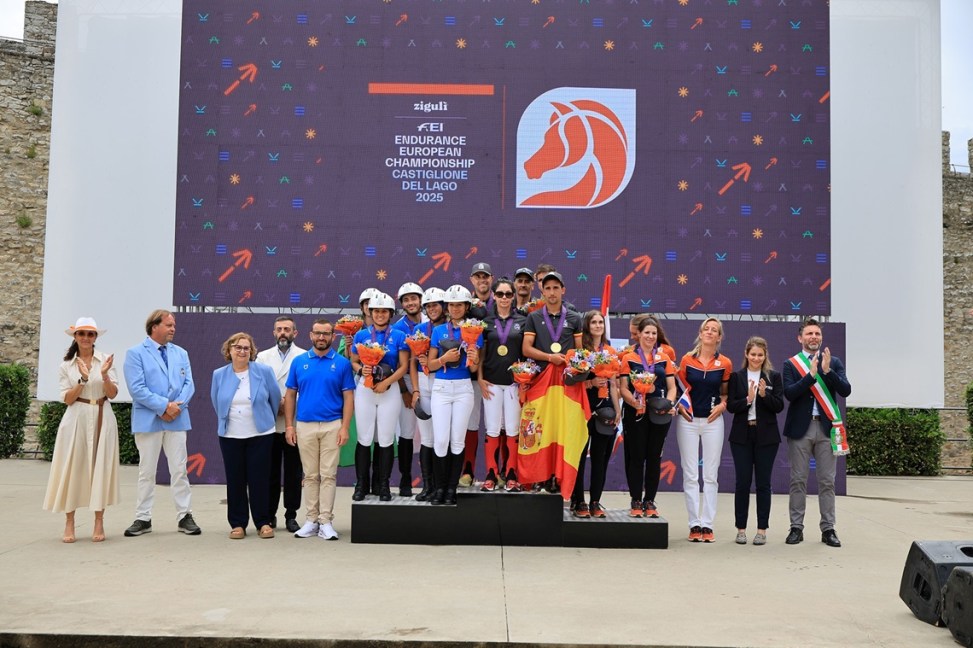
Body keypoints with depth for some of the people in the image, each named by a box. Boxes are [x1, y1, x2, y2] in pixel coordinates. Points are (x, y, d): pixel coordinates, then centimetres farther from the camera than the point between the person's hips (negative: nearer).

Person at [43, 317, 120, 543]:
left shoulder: (106, 360, 3)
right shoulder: (66, 366, 5)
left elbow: (112, 394, -1)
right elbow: (68, 399, -2)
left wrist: (104, 375, -19)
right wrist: (83, 379, -16)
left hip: (102, 419, 0)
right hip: (77, 420, 0)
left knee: (101, 467, -1)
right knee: (72, 468, -2)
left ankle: (99, 523, 4)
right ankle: (69, 524, 4)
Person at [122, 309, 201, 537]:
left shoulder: (180, 353, 12)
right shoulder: (135, 353, -2)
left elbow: (189, 384, 5)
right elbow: (137, 388, -12)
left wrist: (177, 406, -12)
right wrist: (164, 405, -16)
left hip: (177, 419, 3)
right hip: (148, 420, -3)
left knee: (179, 470, 4)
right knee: (146, 472, 5)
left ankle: (185, 516, 9)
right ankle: (143, 518, 13)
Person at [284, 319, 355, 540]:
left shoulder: (342, 363, 1)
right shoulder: (299, 362, 7)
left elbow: (348, 397, 0)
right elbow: (290, 395, 8)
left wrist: (345, 427, -8)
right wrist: (289, 425, 1)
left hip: (332, 426, -2)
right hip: (304, 426, 2)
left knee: (328, 475, -1)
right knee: (310, 475, 7)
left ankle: (326, 521, 3)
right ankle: (311, 520, 14)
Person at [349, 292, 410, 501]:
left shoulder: (398, 336, 1)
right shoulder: (361, 335, 6)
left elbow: (403, 367, -1)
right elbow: (353, 362, 10)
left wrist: (386, 382, -14)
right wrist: (361, 369, -13)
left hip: (390, 390, -1)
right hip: (365, 389, 1)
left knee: (386, 439, 2)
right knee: (364, 438, 3)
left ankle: (384, 485, 10)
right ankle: (361, 484, 10)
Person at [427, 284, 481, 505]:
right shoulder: (438, 331, 7)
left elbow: (474, 369, 4)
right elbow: (430, 365, 5)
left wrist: (474, 359, -18)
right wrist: (445, 358, -13)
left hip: (463, 388, 0)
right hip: (441, 387, 1)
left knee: (457, 440, 1)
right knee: (440, 440, -5)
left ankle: (452, 489, 8)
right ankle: (440, 487, 7)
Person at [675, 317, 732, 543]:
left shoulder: (725, 363, 1)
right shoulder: (687, 360, 0)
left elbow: (726, 391, 13)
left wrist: (723, 404, -6)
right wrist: (679, 404, -6)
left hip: (713, 421, 0)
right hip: (688, 420, 0)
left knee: (711, 475, 3)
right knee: (690, 475, 2)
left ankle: (707, 524, 8)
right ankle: (694, 524, 7)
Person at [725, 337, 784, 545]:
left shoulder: (773, 377, 4)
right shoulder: (736, 376, 4)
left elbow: (779, 406, -2)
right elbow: (730, 406, -2)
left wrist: (764, 395, -18)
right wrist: (747, 399, -18)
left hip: (766, 436, 0)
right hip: (742, 435, 0)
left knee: (763, 483, 4)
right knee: (742, 482, 2)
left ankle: (762, 530, 11)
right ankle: (741, 529, 11)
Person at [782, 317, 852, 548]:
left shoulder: (834, 362, 9)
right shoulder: (791, 364, 4)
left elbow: (845, 390, -3)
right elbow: (789, 393, -10)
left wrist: (827, 371, -14)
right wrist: (811, 375, -18)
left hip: (826, 428, 1)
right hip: (800, 428, -1)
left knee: (827, 482, 3)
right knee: (798, 481, 3)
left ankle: (828, 529, 9)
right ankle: (796, 527, 9)